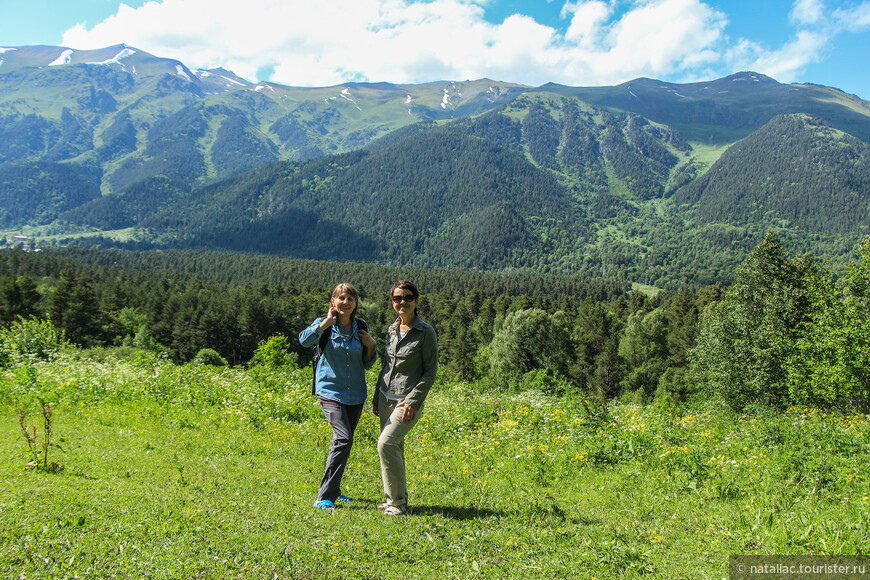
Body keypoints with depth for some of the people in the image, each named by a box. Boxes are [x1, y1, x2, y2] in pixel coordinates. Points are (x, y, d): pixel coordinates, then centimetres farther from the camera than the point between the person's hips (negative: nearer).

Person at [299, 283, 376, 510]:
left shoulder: (360, 328, 7)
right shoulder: (325, 324, -4)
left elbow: (367, 364, 14)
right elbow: (304, 340, -26)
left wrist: (371, 345, -4)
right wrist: (328, 321, -24)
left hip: (356, 394, 5)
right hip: (331, 391, -5)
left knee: (343, 441, 13)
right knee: (343, 439, -20)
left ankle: (333, 490, 30)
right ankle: (324, 497, -12)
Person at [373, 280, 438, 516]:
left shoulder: (426, 332, -9)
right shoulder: (392, 329, 10)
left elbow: (430, 372, -8)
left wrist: (413, 400, -16)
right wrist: (376, 396, 18)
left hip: (408, 401, -6)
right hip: (386, 398, 6)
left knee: (386, 443, -18)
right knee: (394, 448, 8)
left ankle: (397, 502, -5)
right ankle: (396, 498, 22)